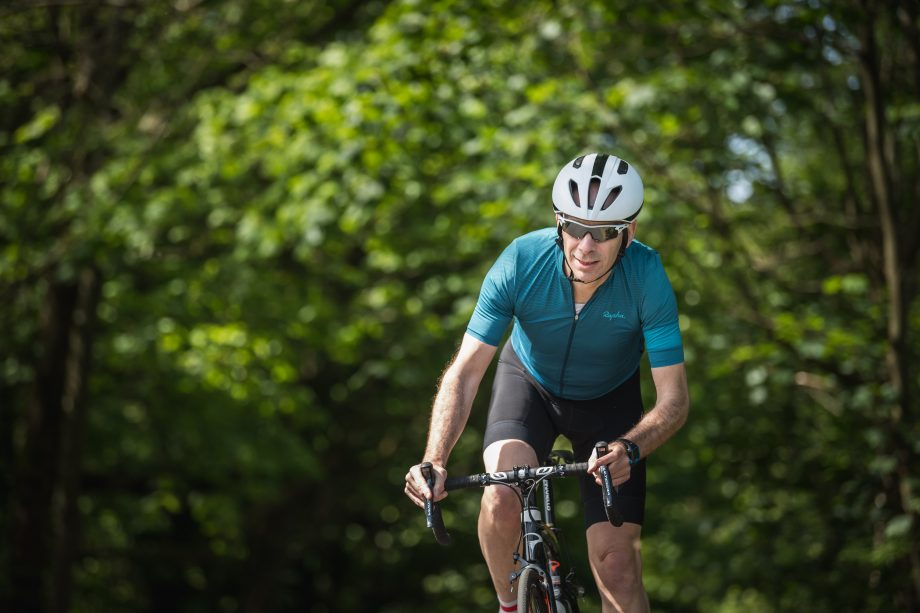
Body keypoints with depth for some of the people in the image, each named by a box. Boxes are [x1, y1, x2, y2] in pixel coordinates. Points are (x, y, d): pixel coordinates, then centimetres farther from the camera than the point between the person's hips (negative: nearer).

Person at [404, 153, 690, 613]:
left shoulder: (647, 278, -31)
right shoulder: (521, 262, -31)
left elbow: (673, 398, -29)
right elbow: (464, 372, -29)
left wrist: (631, 449, -50)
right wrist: (434, 462, -44)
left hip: (608, 400, 0)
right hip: (529, 382, 0)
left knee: (615, 562, -12)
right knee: (503, 498, -28)